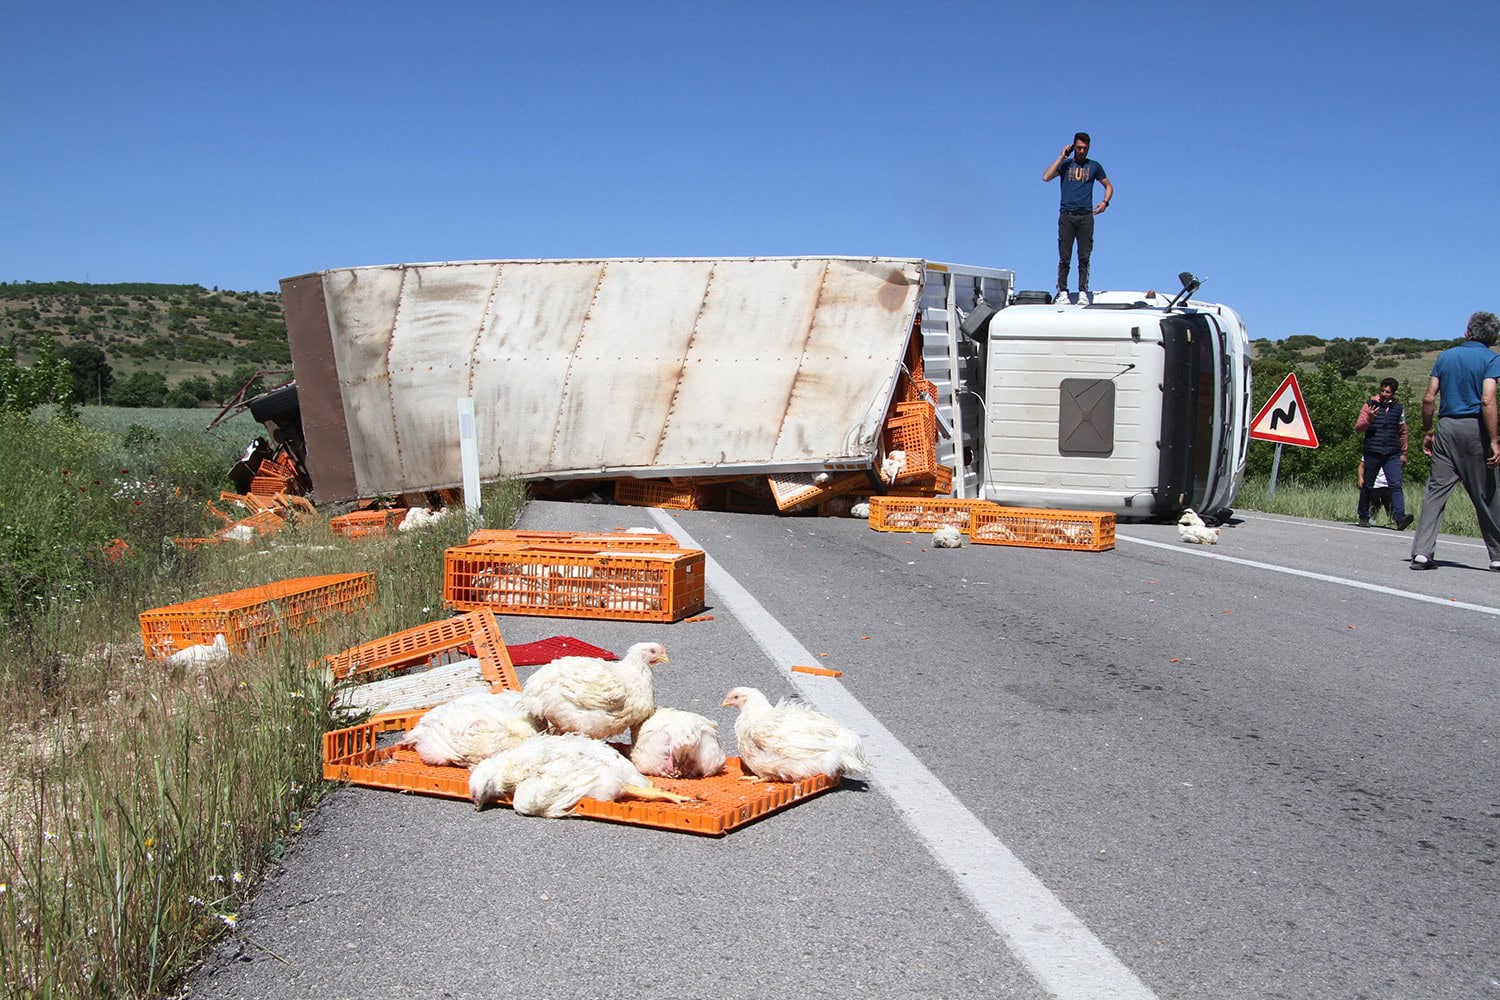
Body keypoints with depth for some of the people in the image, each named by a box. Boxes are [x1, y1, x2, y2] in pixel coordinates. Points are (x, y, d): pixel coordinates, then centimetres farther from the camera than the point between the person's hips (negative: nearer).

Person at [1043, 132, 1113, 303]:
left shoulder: (1094, 166, 15)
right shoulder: (1065, 164, 12)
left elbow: (1109, 186, 23)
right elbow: (1046, 177, -4)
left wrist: (1105, 202, 4)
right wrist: (1062, 157, -2)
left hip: (1086, 216, 1)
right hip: (1066, 216, -1)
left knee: (1084, 257, -3)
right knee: (1064, 258, -5)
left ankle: (1083, 292, -1)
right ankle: (1062, 292, -2)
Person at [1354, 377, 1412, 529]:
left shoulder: (1398, 408, 10)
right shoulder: (1370, 405, 3)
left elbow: (1402, 432, 20)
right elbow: (1358, 428, 0)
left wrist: (1403, 453, 20)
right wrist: (1369, 418, -19)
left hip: (1392, 454, 1)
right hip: (1372, 453, -1)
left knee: (1396, 485, -13)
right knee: (1367, 486, 7)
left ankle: (1400, 517, -23)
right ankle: (1363, 517, 20)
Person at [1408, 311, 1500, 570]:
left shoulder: (1446, 356, 10)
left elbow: (1429, 398, 5)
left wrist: (1427, 431, 15)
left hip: (1447, 427, 3)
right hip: (1475, 428, -3)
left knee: (1436, 490, 3)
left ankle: (1422, 552, -4)